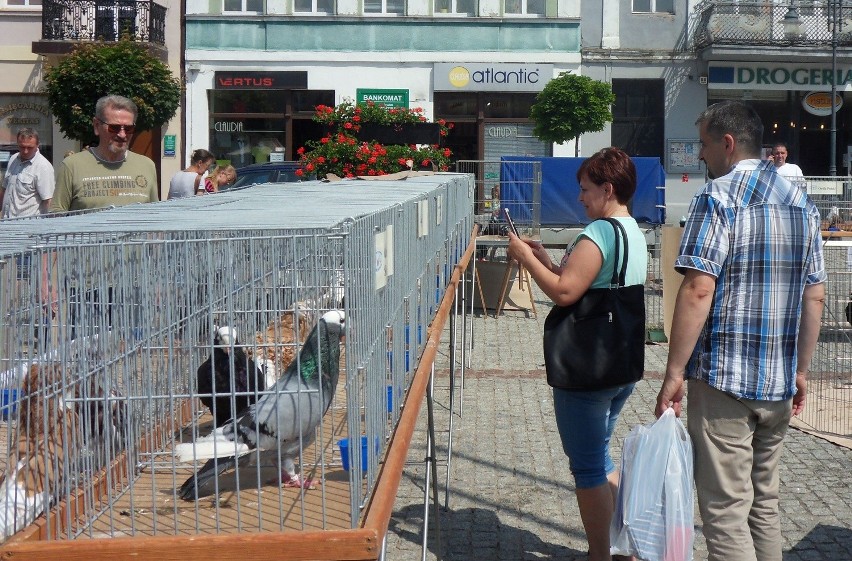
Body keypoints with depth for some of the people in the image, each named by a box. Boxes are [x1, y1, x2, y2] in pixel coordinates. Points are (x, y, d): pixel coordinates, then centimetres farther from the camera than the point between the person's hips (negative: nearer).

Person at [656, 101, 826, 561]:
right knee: (764, 501, 18)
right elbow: (815, 296, 13)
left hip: (723, 378, -7)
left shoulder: (718, 196, -11)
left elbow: (698, 291, -19)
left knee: (725, 509, -2)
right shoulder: (802, 203, 11)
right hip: (780, 384, 7)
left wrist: (674, 374, -15)